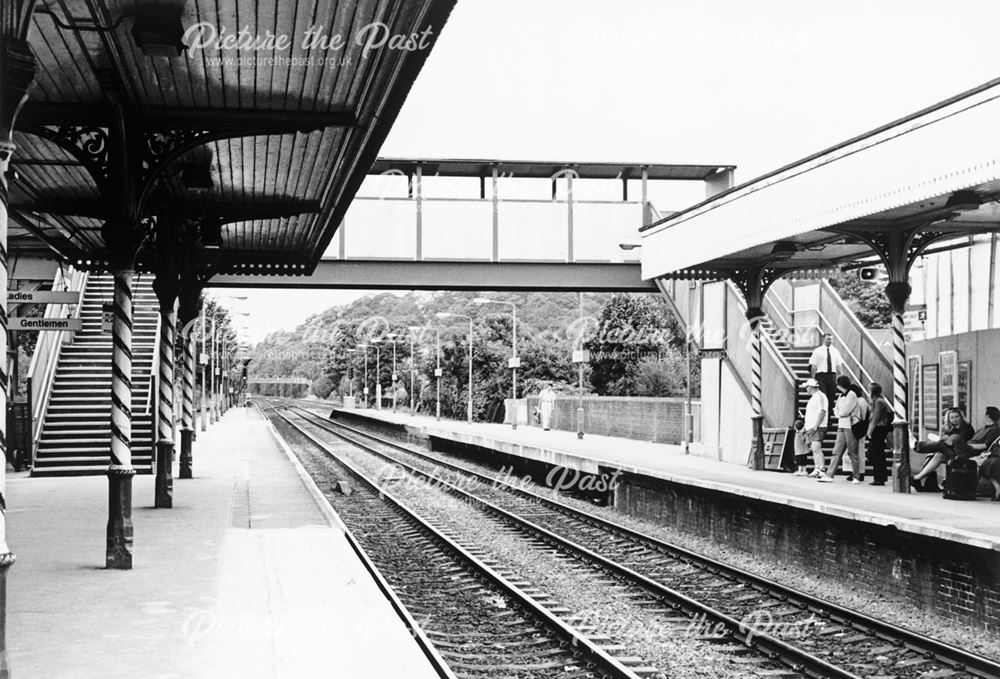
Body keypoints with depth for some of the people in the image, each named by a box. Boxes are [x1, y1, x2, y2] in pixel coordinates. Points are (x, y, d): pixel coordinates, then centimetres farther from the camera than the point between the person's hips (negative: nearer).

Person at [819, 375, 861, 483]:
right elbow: (836, 411, 17)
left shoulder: (851, 395, -10)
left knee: (852, 453, -1)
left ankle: (856, 477, 6)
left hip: (850, 427, -7)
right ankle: (829, 475, -2)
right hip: (841, 427, 7)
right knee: (837, 451, 2)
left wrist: (839, 412, 5)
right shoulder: (840, 397, 16)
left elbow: (844, 411, -14)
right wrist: (840, 414, -2)